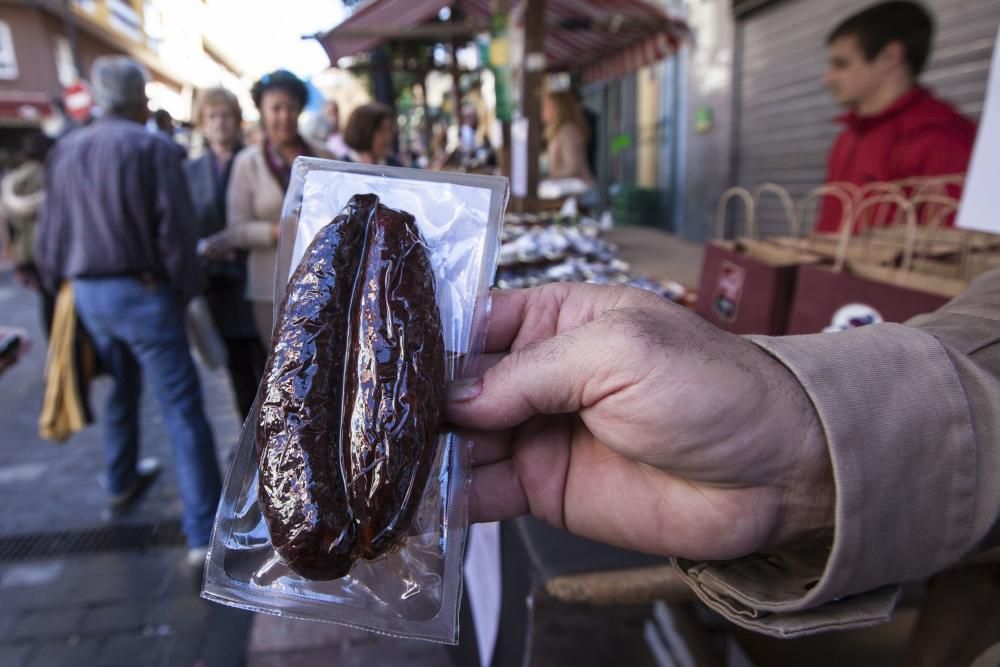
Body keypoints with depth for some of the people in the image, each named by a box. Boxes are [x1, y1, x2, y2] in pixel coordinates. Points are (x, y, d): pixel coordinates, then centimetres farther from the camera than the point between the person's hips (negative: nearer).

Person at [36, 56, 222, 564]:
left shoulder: (64, 152, 9)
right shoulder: (151, 148, -10)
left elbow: (51, 230, 12)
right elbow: (175, 227, -16)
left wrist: (59, 285, 22)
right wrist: (184, 289, -5)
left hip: (87, 292, 7)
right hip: (142, 291, -7)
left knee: (121, 390, 28)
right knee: (183, 412, -6)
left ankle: (122, 481, 46)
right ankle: (204, 533, -6)